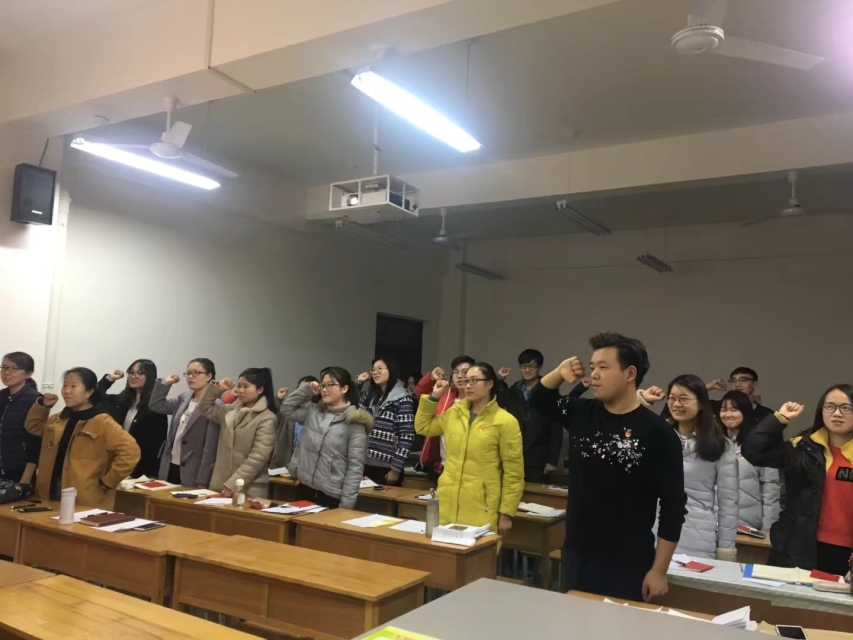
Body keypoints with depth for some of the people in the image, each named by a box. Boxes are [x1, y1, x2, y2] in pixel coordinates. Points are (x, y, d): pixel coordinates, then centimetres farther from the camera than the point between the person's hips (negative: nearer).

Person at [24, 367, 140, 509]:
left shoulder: (102, 423, -14)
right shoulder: (59, 419, 12)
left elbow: (130, 451, -24)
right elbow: (33, 426, 32)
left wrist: (107, 481, -19)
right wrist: (42, 405, 13)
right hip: (52, 497, 8)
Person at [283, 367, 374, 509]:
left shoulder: (354, 421, -11)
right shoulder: (313, 412, 8)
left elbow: (356, 466, -13)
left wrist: (347, 503, -16)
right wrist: (307, 390, 4)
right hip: (305, 489, 6)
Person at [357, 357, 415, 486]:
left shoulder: (402, 399, -7)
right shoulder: (368, 395, 12)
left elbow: (406, 436, -11)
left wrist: (396, 468, -13)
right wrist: (357, 384, 7)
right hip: (366, 464, 5)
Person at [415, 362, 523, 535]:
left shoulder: (505, 421, -7)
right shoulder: (454, 413, 10)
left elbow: (513, 473, -6)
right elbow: (422, 427, 23)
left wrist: (506, 513, -8)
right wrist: (433, 397, 11)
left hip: (482, 510, -5)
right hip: (447, 505, 5)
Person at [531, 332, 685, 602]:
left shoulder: (657, 432, -14)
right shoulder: (582, 414, 1)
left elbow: (673, 505, -12)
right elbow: (539, 399, 17)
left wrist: (659, 571, -11)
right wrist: (559, 374, -4)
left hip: (628, 566, -5)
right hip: (576, 556, 5)